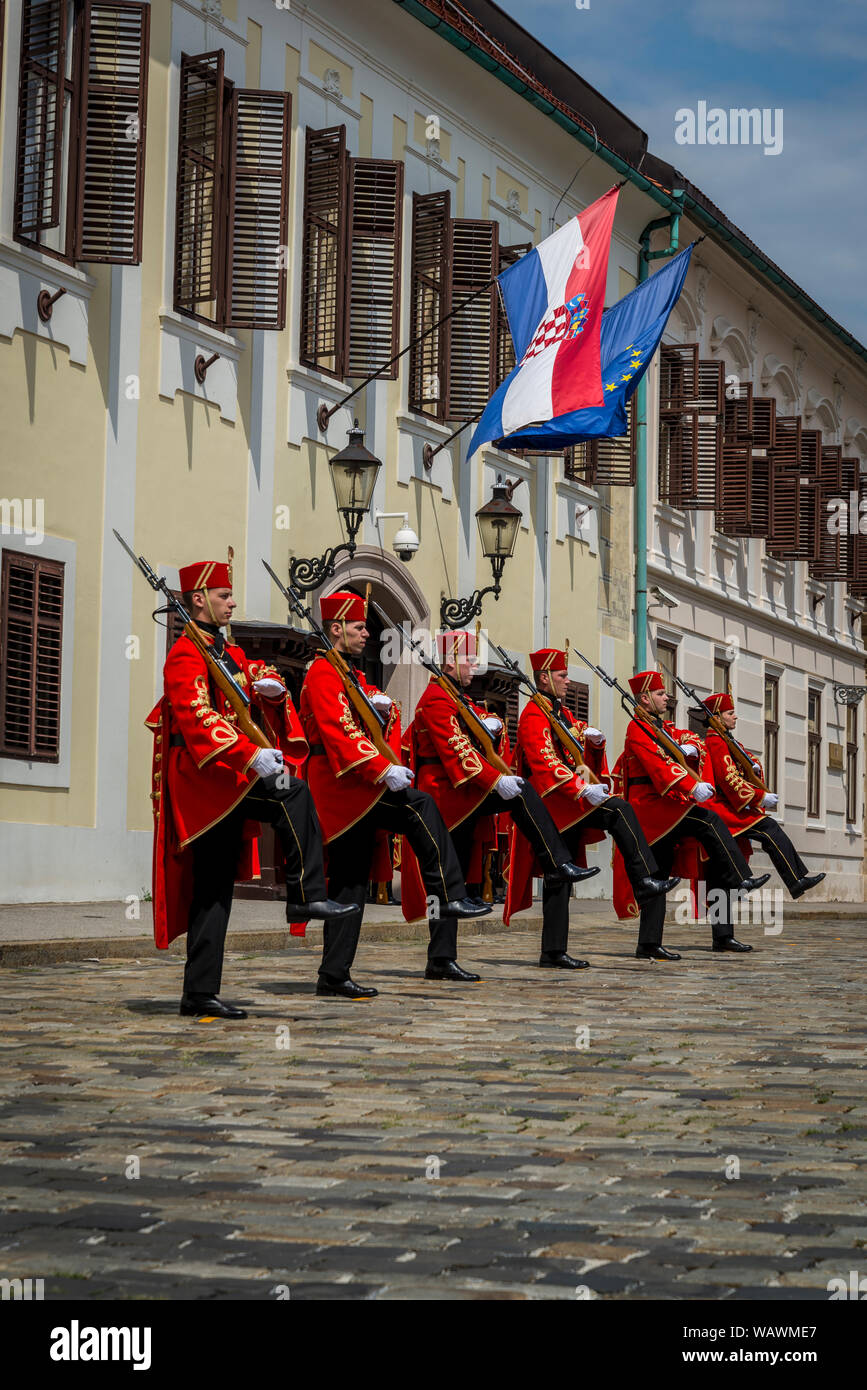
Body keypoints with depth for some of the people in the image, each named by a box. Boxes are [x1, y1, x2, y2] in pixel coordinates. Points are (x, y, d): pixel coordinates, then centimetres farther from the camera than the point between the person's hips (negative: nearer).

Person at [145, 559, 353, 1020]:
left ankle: (200, 994, 7)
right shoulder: (186, 655, -7)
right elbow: (197, 718, -19)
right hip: (204, 775, -9)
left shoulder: (231, 654, 22)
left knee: (214, 891, 7)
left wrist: (271, 686, -6)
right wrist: (250, 755, -30)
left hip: (229, 782, 9)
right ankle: (306, 895, -26)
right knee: (292, 794, -27)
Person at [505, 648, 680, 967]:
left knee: (560, 879, 6)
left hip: (570, 809, 10)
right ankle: (645, 881, -28)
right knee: (619, 809, -25)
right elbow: (544, 762, -18)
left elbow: (583, 756, 23)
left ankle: (554, 953, 5)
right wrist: (583, 789, -28)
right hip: (554, 800, -10)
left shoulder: (564, 714, 24)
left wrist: (595, 741, 0)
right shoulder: (534, 714, -6)